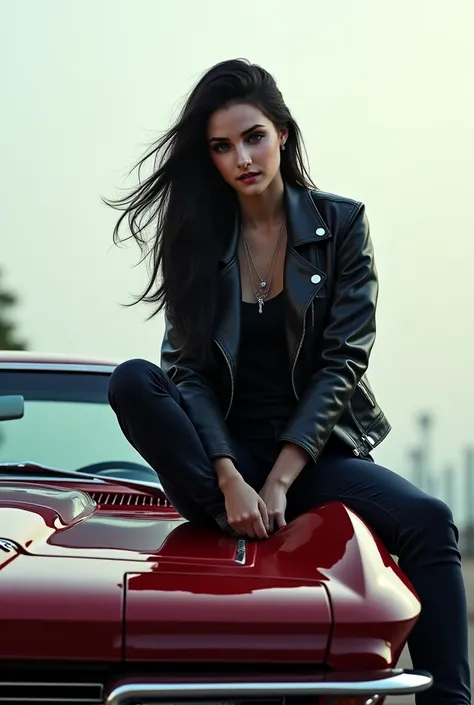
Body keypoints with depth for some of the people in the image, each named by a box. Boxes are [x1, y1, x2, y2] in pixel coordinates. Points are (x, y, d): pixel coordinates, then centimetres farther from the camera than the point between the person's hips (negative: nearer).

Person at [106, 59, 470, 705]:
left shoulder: (341, 225, 1)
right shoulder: (195, 239, 3)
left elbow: (344, 360, -7)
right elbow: (189, 369, -6)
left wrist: (278, 482, -17)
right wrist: (231, 482, -22)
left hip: (316, 450, -1)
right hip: (222, 452, 1)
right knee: (132, 381, -26)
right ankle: (234, 520, -30)